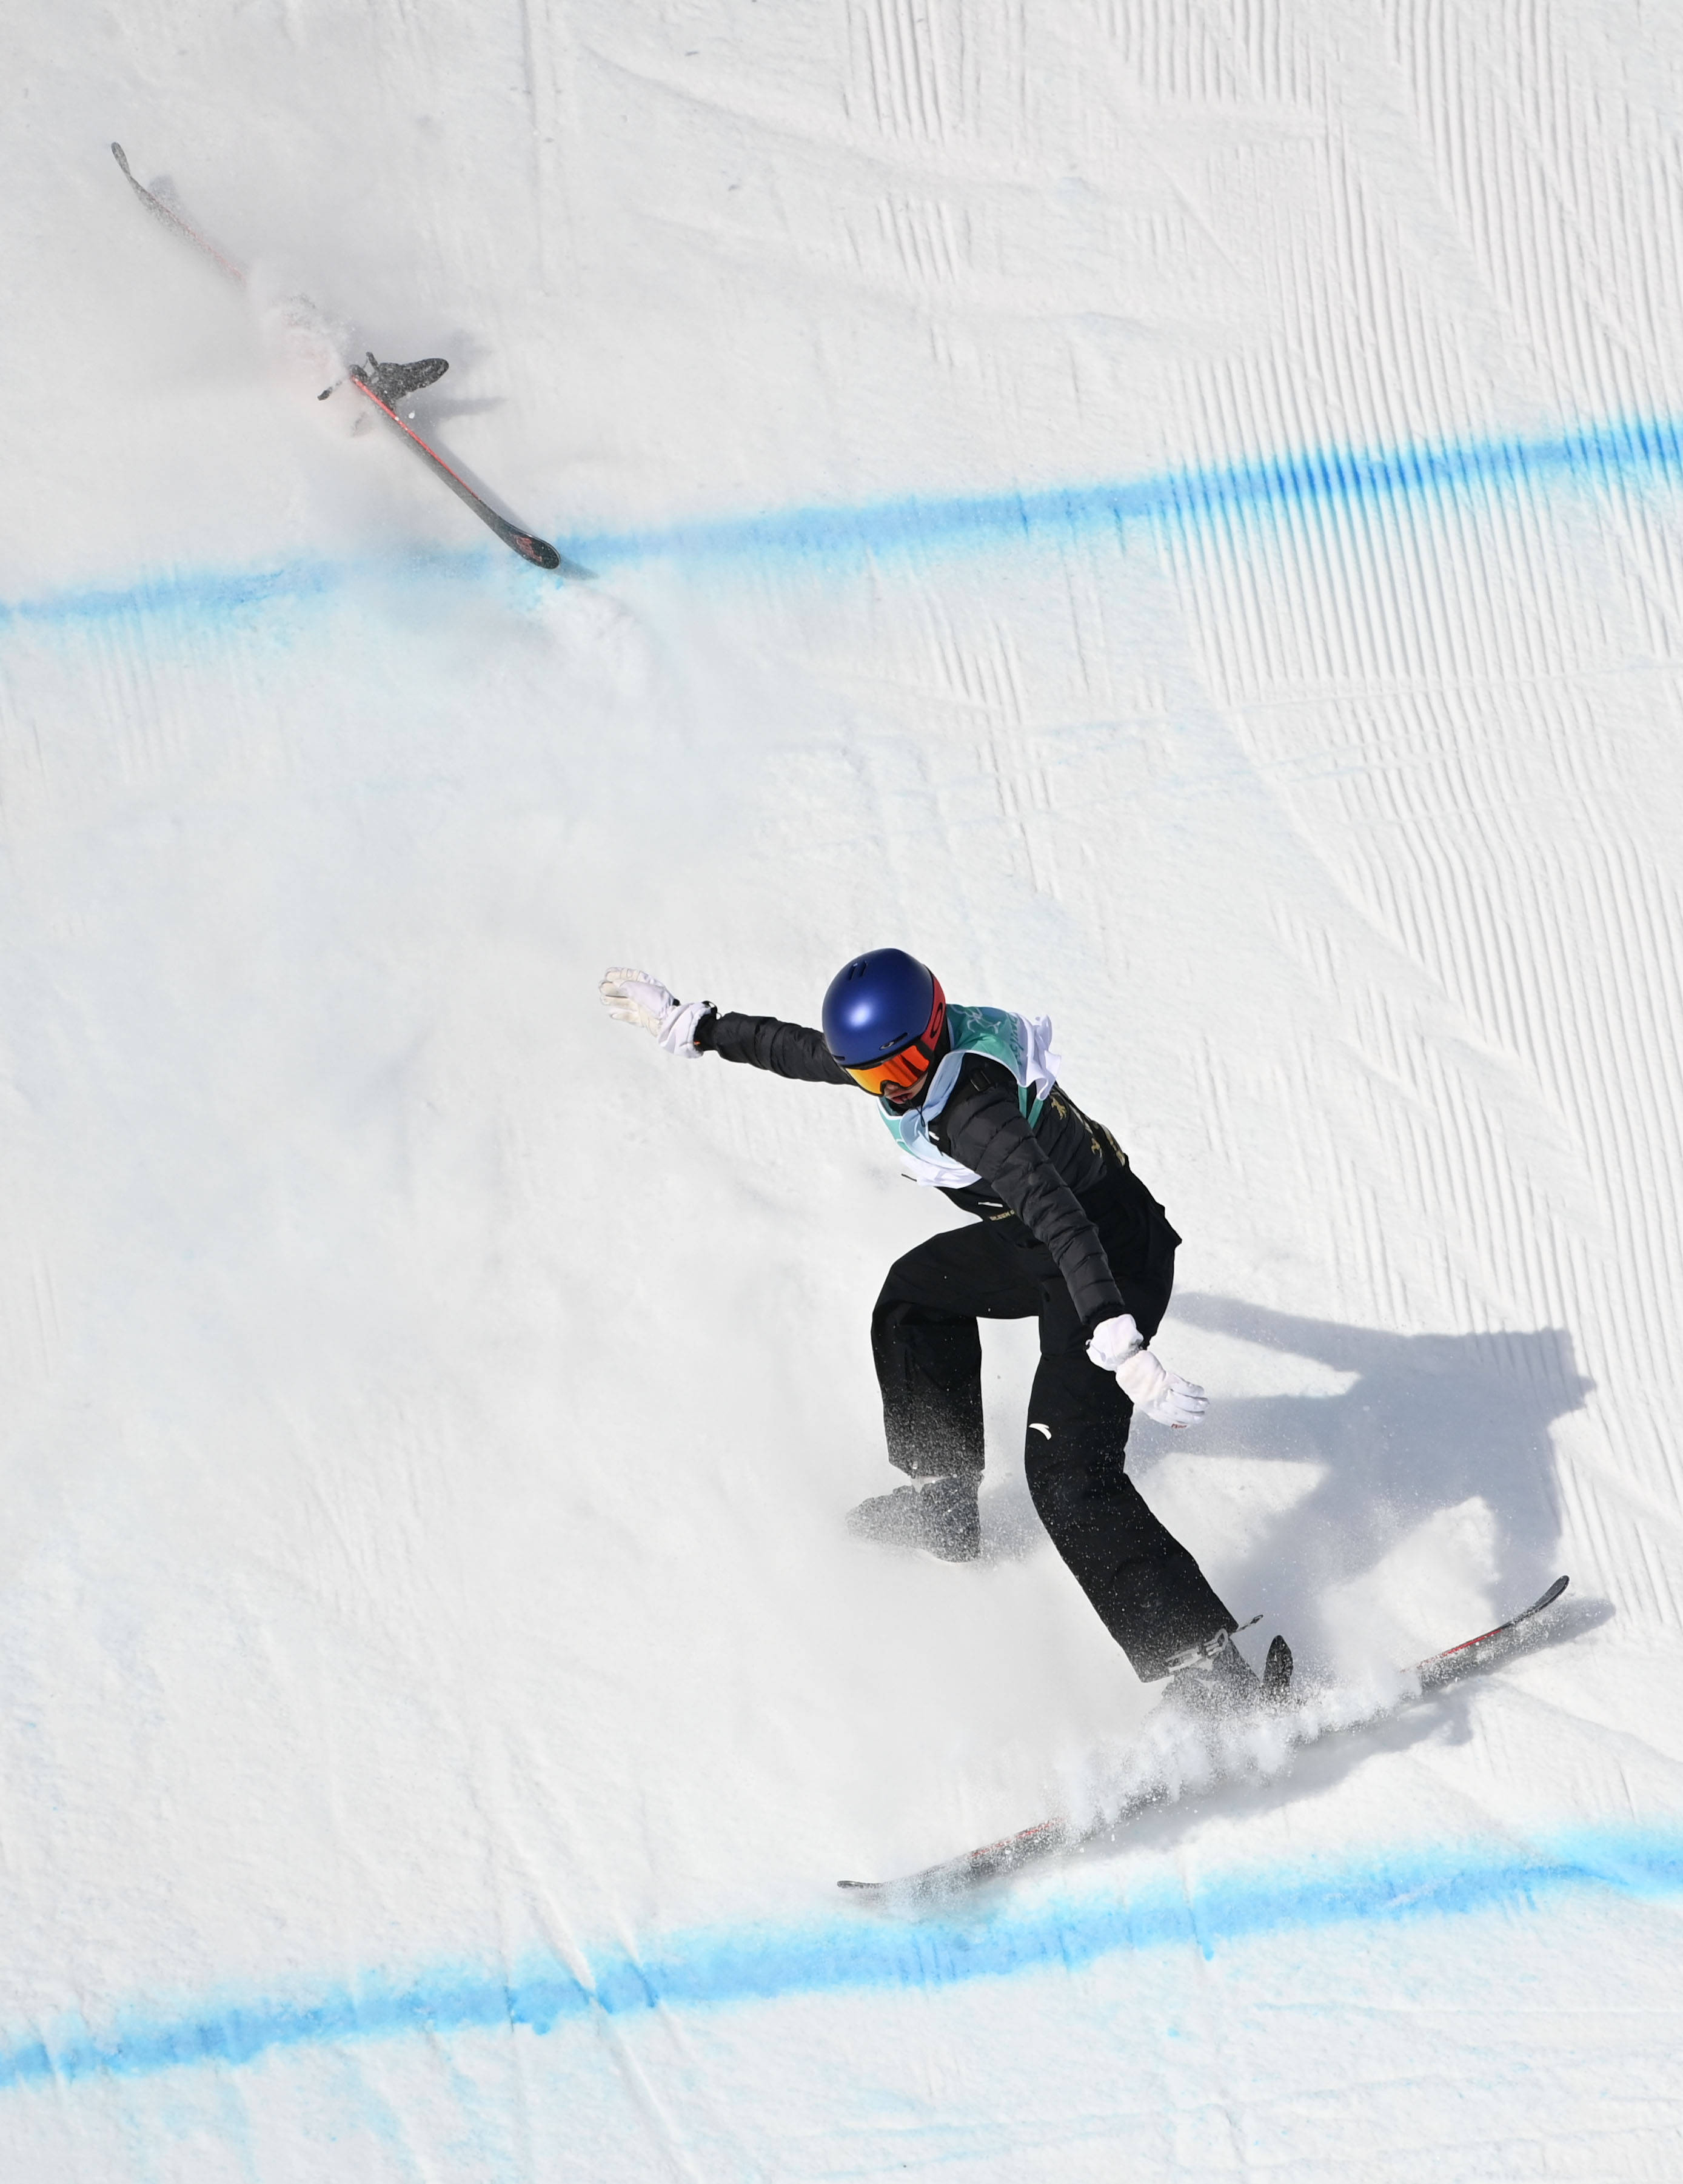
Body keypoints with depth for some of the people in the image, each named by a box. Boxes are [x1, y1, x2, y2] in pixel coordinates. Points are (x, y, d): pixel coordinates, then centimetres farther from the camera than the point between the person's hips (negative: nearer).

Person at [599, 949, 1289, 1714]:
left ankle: (1212, 1670, -25)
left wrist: (1121, 1348, -52)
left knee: (1067, 1472, -20)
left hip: (1110, 1257, -10)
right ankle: (943, 1497, 39)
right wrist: (685, 1023, 23)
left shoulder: (975, 1110, -33)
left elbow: (1062, 1224, -42)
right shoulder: (903, 1052, -5)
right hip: (1041, 1241, 10)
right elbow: (792, 1049, 14)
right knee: (918, 1292, 29)